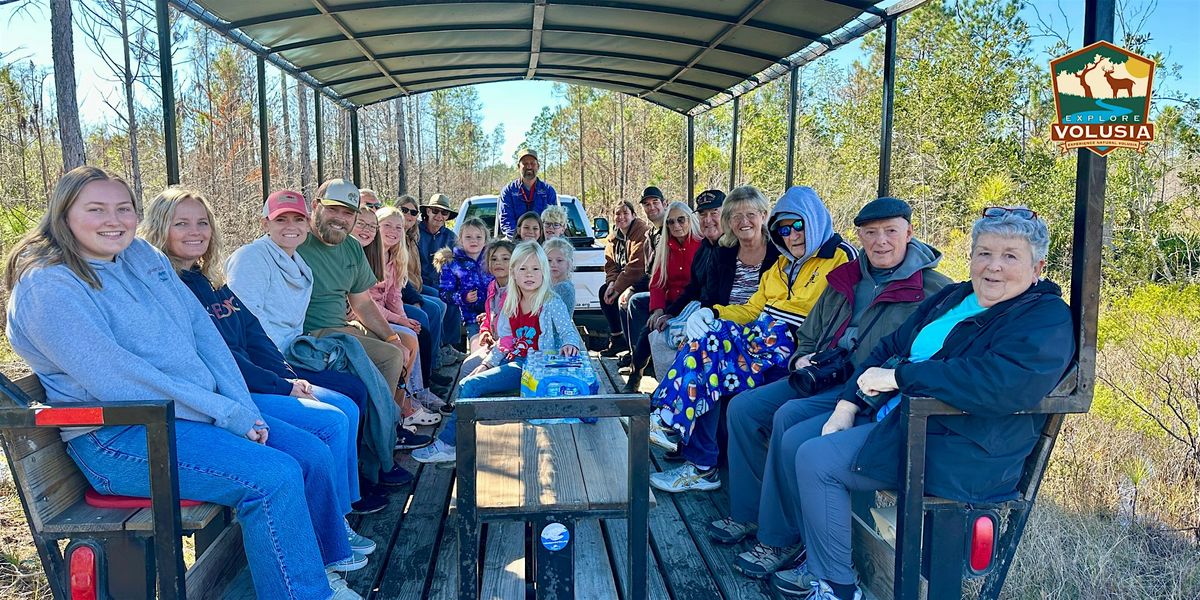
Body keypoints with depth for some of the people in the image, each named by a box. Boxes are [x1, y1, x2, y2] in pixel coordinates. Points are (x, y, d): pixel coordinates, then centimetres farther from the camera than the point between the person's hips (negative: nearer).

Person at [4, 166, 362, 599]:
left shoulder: (145, 257, 11)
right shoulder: (47, 287, -12)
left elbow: (203, 332, 7)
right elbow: (113, 378, -21)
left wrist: (244, 408, -6)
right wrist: (225, 414, -20)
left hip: (196, 412, 8)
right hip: (114, 437, -8)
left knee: (314, 455, -2)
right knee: (274, 475, -24)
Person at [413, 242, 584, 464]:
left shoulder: (551, 302, -6)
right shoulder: (510, 304, 12)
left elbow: (569, 330, -12)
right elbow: (504, 342, 15)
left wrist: (570, 344, -35)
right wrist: (487, 363, 4)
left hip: (534, 366, -7)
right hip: (512, 361, 7)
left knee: (472, 385, -17)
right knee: (465, 384, -9)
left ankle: (447, 443, -8)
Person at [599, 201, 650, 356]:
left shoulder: (642, 231, -19)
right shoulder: (615, 237, 11)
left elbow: (636, 266, -26)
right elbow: (610, 264, 8)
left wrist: (618, 287, -23)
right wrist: (612, 283, -12)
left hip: (644, 278, -9)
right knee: (604, 291, 0)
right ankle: (616, 337, 10)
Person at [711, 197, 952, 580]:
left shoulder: (933, 289, -5)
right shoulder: (845, 280, 16)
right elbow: (809, 337, 25)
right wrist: (803, 359, 2)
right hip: (824, 377, 8)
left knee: (788, 418, -29)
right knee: (743, 407, -5)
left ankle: (779, 540, -15)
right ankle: (747, 513, 7)